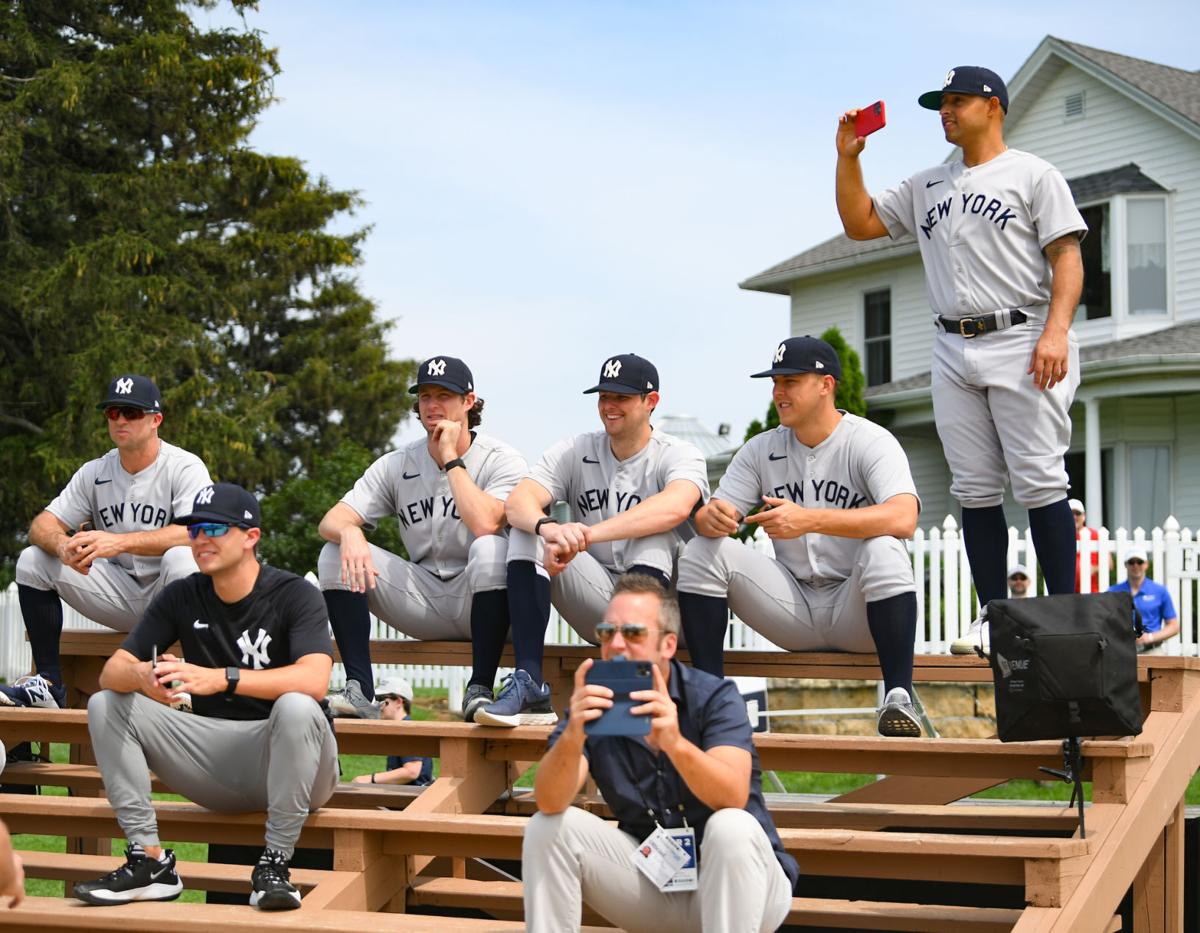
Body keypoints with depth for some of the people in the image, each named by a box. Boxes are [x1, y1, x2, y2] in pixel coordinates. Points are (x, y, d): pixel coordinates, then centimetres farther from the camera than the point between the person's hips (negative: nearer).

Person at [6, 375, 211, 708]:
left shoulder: (185, 467, -11)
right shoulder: (95, 472, 6)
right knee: (32, 560, -8)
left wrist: (119, 541, -39)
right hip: (118, 596, 5)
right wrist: (62, 545, -26)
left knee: (181, 558, -37)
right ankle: (48, 683, -6)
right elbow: (43, 525, 1)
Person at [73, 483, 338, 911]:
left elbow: (314, 679, -29)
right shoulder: (182, 597, 5)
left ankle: (275, 865, -28)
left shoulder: (296, 595, -11)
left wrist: (219, 679, -41)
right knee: (106, 704, -9)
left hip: (284, 762, -5)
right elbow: (111, 671, -2)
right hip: (214, 761, 5)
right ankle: (149, 861, -13)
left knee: (296, 707, -37)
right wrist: (141, 676, -28)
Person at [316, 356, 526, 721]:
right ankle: (360, 691, -19)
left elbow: (485, 524, -28)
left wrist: (450, 458, -18)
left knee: (491, 548, -36)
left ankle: (479, 691, -32)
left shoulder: (500, 459, -8)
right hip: (422, 602, 4)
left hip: (479, 601, -4)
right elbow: (331, 520, -4)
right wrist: (349, 531, -30)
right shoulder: (397, 465, 5)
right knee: (336, 553, -14)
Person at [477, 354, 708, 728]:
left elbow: (675, 507, -30)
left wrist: (589, 534, -39)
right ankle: (529, 686, -30)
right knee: (528, 531, -17)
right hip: (594, 606, 3)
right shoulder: (574, 452, 7)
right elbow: (517, 501, -11)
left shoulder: (679, 455, -4)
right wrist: (547, 528, -37)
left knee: (654, 536, -30)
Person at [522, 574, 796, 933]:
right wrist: (571, 737, -41)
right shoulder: (592, 708, -5)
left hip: (735, 879, -3)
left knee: (731, 829, -34)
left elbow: (733, 797, -30)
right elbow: (550, 803, -21)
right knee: (548, 826, -14)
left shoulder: (714, 696, -14)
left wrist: (675, 743, -49)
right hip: (652, 882, 3)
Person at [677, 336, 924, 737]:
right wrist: (712, 517, -27)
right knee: (701, 550, -12)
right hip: (793, 608, 5)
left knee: (883, 549, -35)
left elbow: (903, 518, -28)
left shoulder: (871, 441, -9)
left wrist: (809, 519, -39)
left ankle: (899, 697, -32)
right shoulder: (762, 449, 8)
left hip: (855, 613, -4)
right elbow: (707, 518, 1)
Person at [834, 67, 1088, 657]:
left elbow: (1067, 258, -5)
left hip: (1020, 343, -6)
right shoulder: (926, 187, 21)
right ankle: (995, 616, 9)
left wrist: (1056, 331, -19)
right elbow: (859, 225, 22)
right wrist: (848, 157, 10)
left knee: (1039, 483, -9)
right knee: (974, 490, 4)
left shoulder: (1032, 175, 3)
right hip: (953, 351, 6)